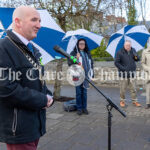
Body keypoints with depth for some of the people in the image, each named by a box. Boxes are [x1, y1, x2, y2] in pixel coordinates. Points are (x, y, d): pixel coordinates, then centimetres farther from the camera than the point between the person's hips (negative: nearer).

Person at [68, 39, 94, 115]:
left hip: (86, 76, 4)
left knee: (84, 92, 9)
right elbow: (69, 63, -9)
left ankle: (84, 107, 18)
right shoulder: (73, 53, 0)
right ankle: (79, 108, 12)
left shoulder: (87, 53, 14)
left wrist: (91, 74, 11)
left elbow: (91, 63, 18)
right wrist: (76, 58, -25)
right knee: (79, 92, 1)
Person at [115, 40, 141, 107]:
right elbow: (116, 62, -11)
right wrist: (123, 68, -17)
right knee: (123, 89, 2)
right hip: (123, 73, -4)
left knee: (133, 88, 6)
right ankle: (122, 101, 18)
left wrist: (136, 56, -11)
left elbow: (137, 59, 12)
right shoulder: (120, 52, -9)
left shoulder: (133, 50, 7)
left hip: (132, 73, 4)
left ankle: (135, 101, 17)